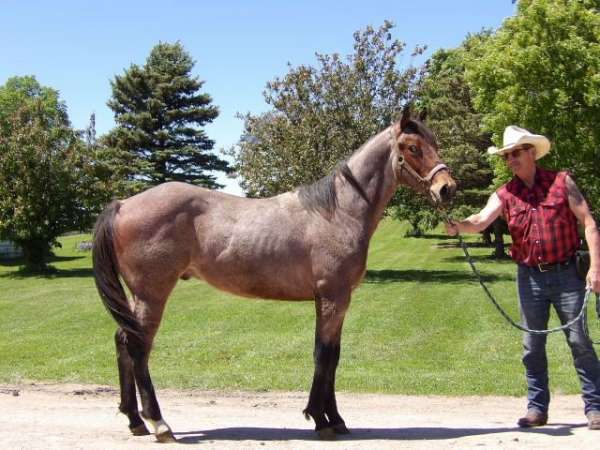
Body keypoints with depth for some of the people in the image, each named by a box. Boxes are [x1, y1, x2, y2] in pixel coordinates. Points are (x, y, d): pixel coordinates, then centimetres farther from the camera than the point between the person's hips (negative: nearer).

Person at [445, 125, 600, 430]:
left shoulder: (561, 182, -3)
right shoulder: (505, 195, 1)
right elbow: (480, 221, -14)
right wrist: (458, 225, -37)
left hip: (566, 274, -2)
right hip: (530, 277, 3)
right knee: (532, 346, 7)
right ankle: (537, 408, 18)